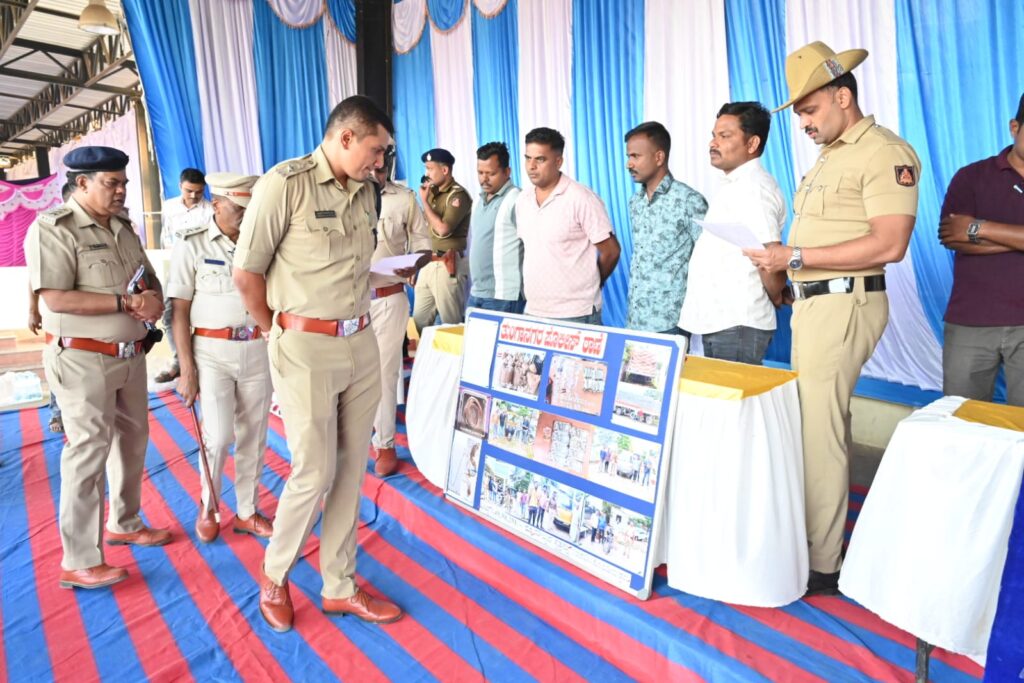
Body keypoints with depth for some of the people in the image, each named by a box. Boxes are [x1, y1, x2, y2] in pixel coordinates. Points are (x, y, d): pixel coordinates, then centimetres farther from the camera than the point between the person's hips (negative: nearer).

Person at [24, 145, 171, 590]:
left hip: (130, 354, 8)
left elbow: (150, 277, 14)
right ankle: (79, 562, 7)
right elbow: (55, 298, -21)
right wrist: (127, 303, -21)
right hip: (83, 359, -8)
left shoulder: (122, 228, 11)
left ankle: (124, 524, 36)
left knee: (132, 440, 16)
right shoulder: (52, 228, -12)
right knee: (89, 452, -4)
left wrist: (154, 298, -10)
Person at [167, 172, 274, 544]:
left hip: (258, 348, 3)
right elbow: (180, 310, -5)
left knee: (254, 435, 8)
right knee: (219, 435, -6)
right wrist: (186, 369, -9)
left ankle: (247, 512, 24)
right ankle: (207, 506, 22)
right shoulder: (192, 244, -3)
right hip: (213, 351, -3)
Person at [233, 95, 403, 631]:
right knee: (315, 472, -1)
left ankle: (340, 587, 27)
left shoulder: (365, 191, 10)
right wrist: (281, 333, 2)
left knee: (351, 469, 11)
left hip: (362, 343, 6)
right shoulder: (285, 183, -10)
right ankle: (274, 573, 28)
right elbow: (246, 273, -7)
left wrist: (356, 320, 9)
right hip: (307, 348, -6)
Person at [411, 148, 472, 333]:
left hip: (448, 264, -8)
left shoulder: (458, 195, -11)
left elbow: (443, 229, -20)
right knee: (419, 320, 12)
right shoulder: (432, 191, 13)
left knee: (452, 323, -1)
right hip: (428, 262, 8)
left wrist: (424, 201, -12)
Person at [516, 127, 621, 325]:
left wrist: (586, 288, 5)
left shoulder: (581, 199, -12)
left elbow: (611, 251, -7)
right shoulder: (522, 200, 8)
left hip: (575, 315, -6)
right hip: (533, 311, 6)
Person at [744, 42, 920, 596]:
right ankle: (813, 533, 25)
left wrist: (796, 257, -19)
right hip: (813, 302, 9)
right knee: (813, 421, 13)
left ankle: (821, 566, 4)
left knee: (819, 431, -7)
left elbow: (889, 244, -18)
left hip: (844, 305, -9)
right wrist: (783, 266, 8)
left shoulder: (885, 152, -8)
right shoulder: (829, 155, 20)